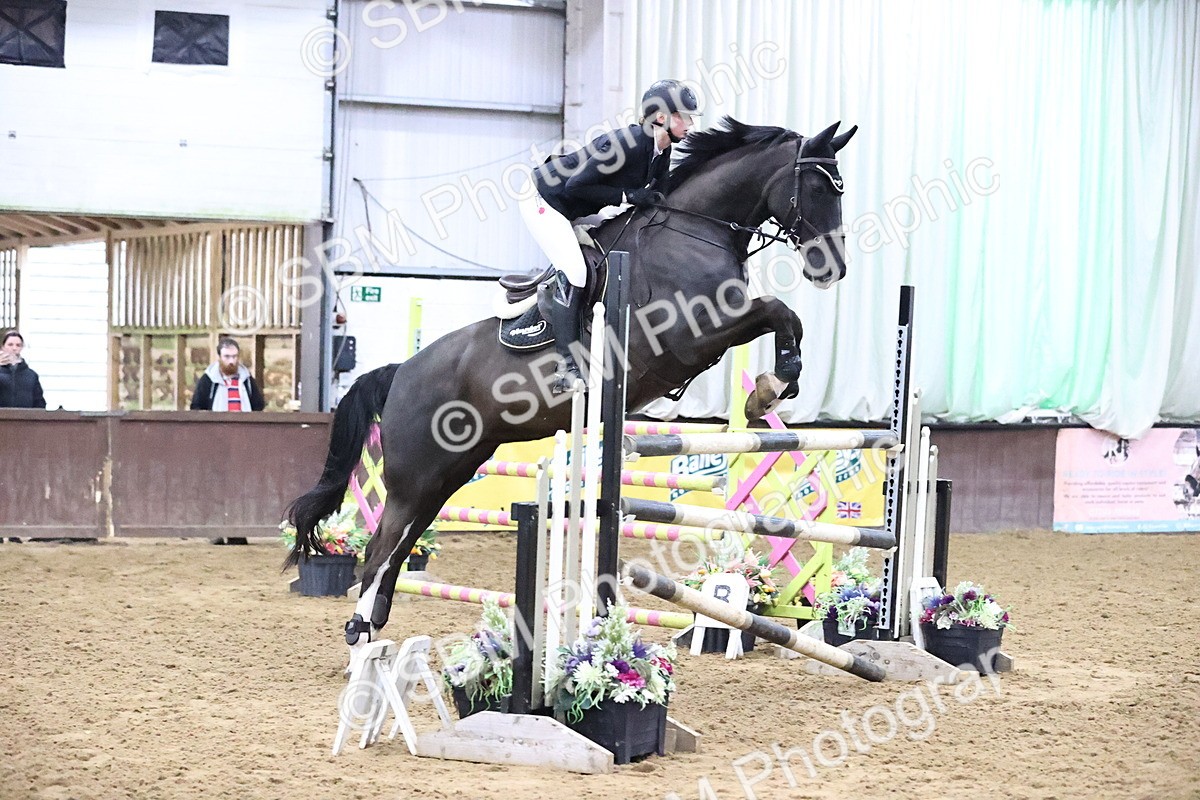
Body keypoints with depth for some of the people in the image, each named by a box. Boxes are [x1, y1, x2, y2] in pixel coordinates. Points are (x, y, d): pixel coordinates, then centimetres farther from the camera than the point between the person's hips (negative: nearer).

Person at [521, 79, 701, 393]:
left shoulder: (662, 153, -2)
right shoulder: (627, 143, -29)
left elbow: (656, 202, 7)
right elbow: (575, 187, -27)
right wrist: (628, 196, -27)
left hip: (576, 213, 9)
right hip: (544, 199, -9)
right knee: (573, 273, -20)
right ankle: (568, 367, -21)